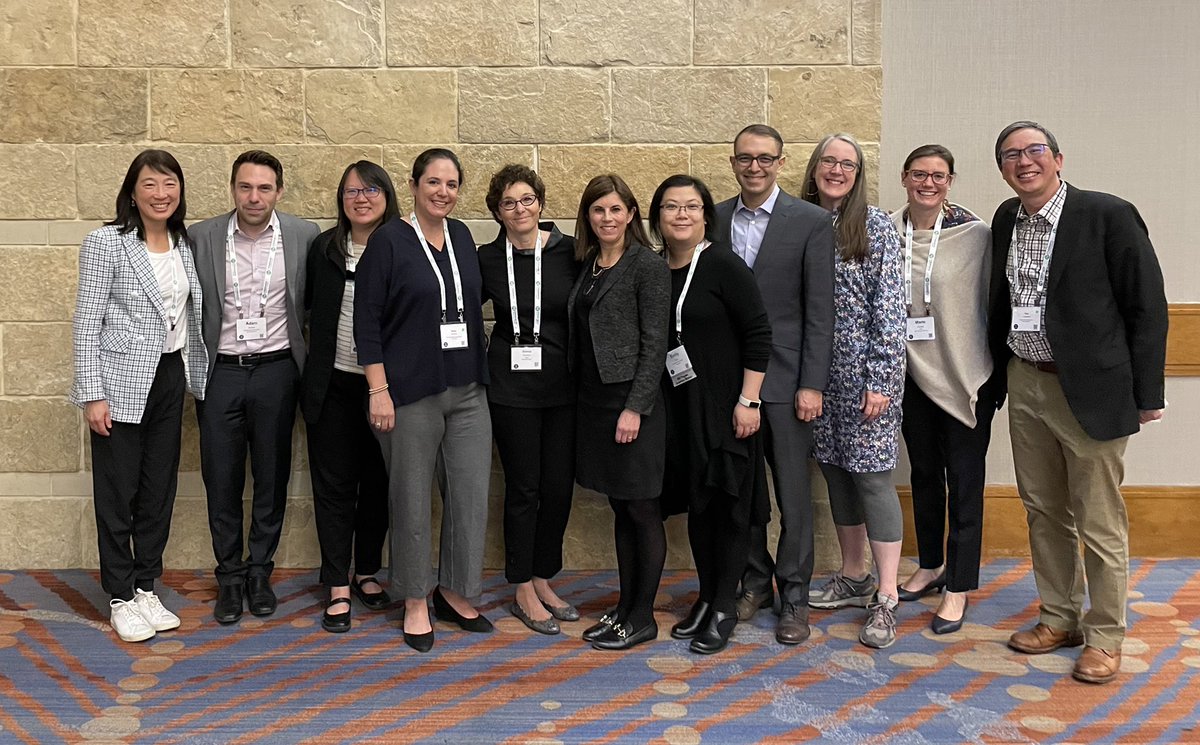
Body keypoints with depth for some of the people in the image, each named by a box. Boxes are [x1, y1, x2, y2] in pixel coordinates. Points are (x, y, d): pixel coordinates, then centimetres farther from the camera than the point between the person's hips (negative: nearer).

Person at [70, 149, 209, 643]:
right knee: (117, 492, 5)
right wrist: (92, 394, -13)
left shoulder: (184, 244, 7)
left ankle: (146, 588, 26)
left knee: (160, 489, 12)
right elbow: (86, 323, -10)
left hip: (170, 380, 6)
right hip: (122, 384, -5)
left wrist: (194, 376, 10)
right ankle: (121, 598, 19)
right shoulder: (106, 242, -9)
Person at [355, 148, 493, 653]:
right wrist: (378, 390, -13)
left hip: (468, 390, 5)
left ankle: (455, 593, 24)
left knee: (472, 494, 5)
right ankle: (415, 603, 23)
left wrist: (481, 374, 15)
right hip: (410, 393, -5)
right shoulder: (388, 241, -5)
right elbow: (366, 319, -7)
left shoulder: (462, 237, 10)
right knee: (412, 499, 5)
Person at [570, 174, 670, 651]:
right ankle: (625, 608, 24)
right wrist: (581, 395, 9)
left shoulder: (648, 265, -9)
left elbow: (654, 343, -13)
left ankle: (642, 618, 14)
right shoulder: (587, 265, 12)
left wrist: (635, 408, -17)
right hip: (593, 399, 7)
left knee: (642, 510, 3)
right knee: (620, 509, 14)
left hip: (631, 400, -7)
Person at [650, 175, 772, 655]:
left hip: (723, 407, -5)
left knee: (728, 503, 4)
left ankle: (724, 608, 17)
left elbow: (758, 333, -12)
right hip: (677, 407, 5)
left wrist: (748, 400, -15)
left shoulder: (723, 265, -10)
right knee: (696, 503, 14)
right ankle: (706, 596, 29)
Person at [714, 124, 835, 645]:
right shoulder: (716, 220, 7)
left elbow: (820, 310, -6)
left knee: (793, 493, 4)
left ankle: (794, 596, 18)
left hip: (784, 377, -3)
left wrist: (812, 384, -10)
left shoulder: (811, 222, -3)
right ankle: (754, 582, 28)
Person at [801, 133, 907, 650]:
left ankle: (885, 599, 6)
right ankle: (853, 578, 28)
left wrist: (881, 381, -14)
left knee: (872, 477, -3)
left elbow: (889, 307, -9)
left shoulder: (876, 226, -5)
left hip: (864, 369, -5)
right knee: (836, 473, 13)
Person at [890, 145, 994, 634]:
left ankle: (959, 587, 14)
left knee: (964, 480, 2)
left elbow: (990, 301, -3)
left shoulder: (975, 234, -8)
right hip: (913, 374, 3)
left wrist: (997, 370, -4)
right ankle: (931, 565, 35)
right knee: (923, 472, 17)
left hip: (966, 376, -3)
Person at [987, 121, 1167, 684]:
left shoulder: (1109, 215, -11)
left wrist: (1146, 394, -9)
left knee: (1100, 524, 4)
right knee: (1044, 512, 15)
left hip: (1089, 389, -5)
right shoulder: (1007, 219, 6)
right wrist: (996, 376, 9)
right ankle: (1059, 618, 31)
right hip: (1025, 385, 6)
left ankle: (1104, 636, 20)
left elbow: (1147, 306, -9)